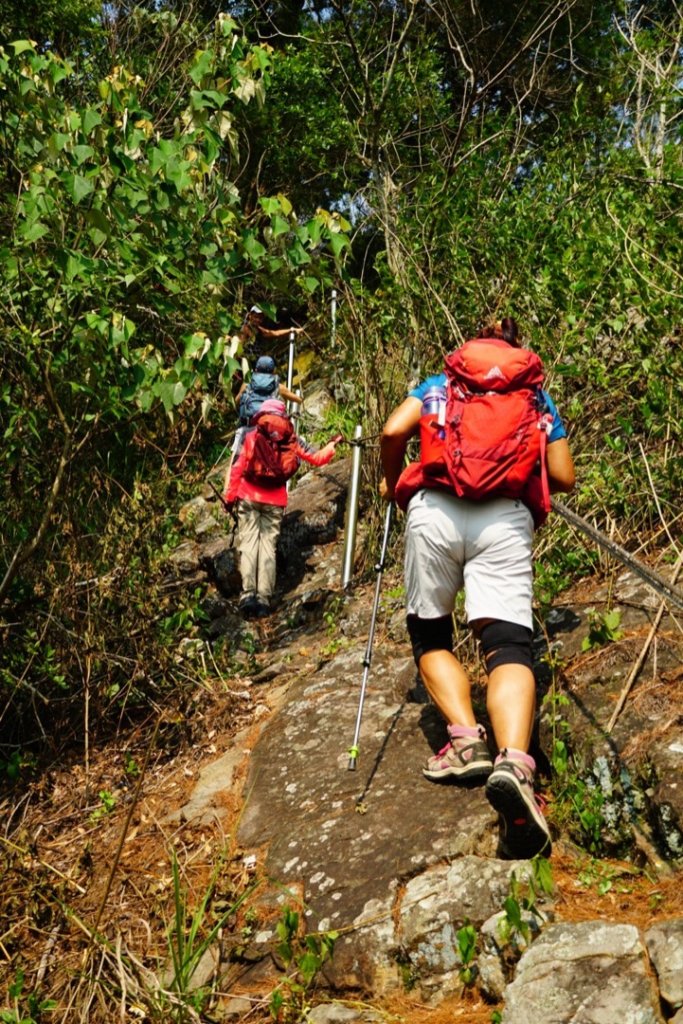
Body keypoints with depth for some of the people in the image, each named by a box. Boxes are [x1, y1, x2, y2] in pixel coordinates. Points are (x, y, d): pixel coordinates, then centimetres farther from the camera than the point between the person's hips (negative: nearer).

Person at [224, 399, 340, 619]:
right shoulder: (291, 440, 6)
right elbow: (317, 458, 11)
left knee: (248, 544, -1)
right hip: (275, 502, 1)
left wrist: (230, 497, 4)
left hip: (248, 498, -1)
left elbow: (238, 468, -1)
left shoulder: (251, 437, 3)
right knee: (268, 547, 1)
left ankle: (248, 593, -14)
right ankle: (264, 598, -8)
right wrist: (332, 445, 29)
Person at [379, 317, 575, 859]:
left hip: (435, 512, 0)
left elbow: (393, 433, 6)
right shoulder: (536, 395, 25)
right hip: (505, 519, 0)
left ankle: (466, 738, -6)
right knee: (509, 646, -12)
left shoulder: (441, 382, 23)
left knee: (430, 634, 17)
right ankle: (514, 762, -39)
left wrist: (392, 483, 24)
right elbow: (564, 478, 19)